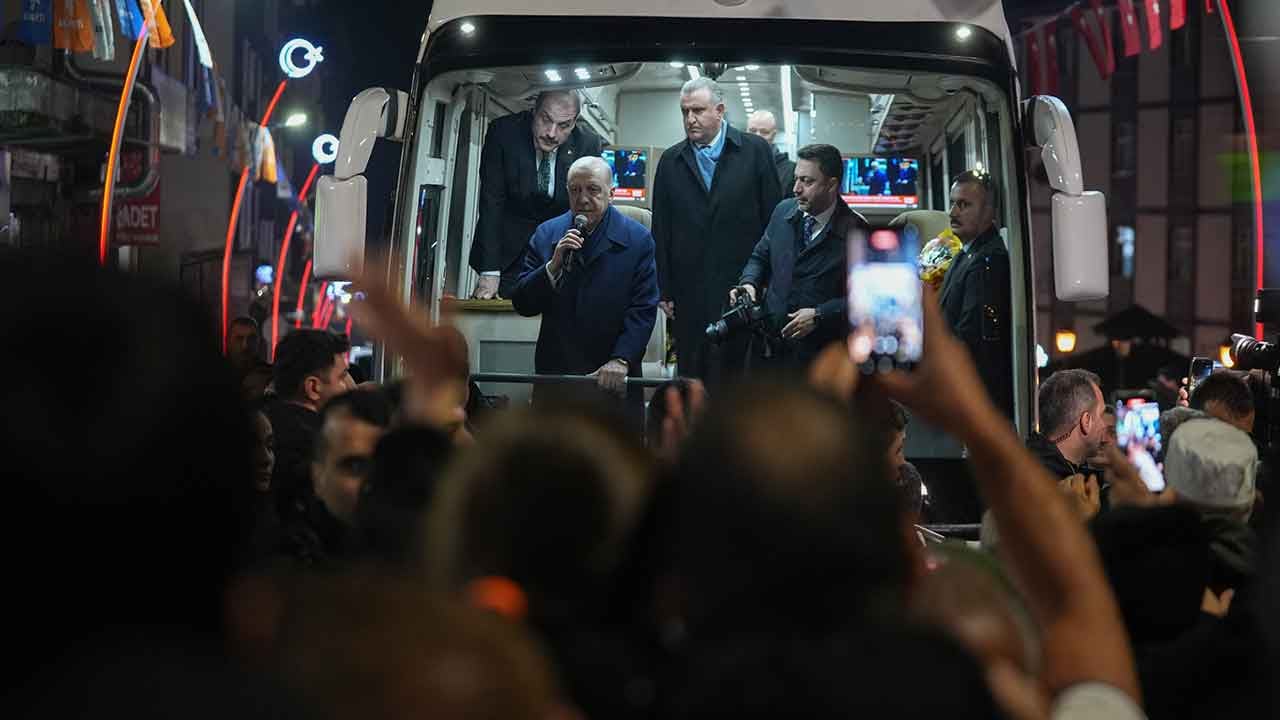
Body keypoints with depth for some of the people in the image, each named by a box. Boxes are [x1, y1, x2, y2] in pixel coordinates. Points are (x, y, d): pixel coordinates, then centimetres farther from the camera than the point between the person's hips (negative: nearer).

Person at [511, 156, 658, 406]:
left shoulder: (637, 239, -1)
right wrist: (554, 265, -13)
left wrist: (621, 360, -17)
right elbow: (522, 305, 2)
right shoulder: (546, 234, 6)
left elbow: (643, 311, -5)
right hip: (555, 371, 2)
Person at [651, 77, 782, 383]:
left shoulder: (755, 151, 2)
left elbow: (774, 218, 1)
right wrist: (663, 290, 5)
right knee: (692, 377, 5)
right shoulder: (671, 161, 9)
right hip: (689, 294, 2)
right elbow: (660, 230, 9)